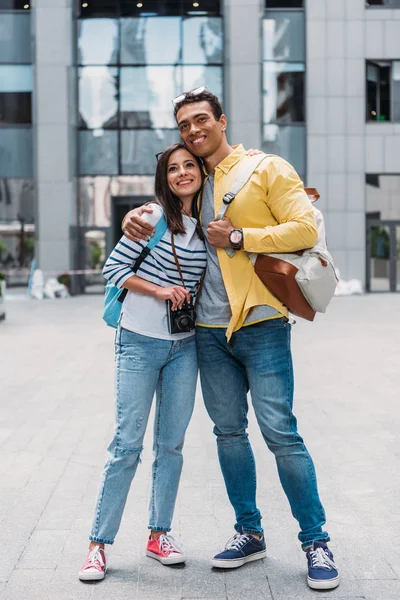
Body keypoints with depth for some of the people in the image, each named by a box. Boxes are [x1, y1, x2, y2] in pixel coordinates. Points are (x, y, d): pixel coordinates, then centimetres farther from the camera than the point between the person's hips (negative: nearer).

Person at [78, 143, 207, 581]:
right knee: (127, 444, -4)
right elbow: (113, 268, -6)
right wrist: (159, 290, -15)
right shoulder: (152, 218, -6)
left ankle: (159, 535, 22)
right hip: (140, 343, -5)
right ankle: (98, 543, 7)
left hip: (184, 347, 5)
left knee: (171, 444, 9)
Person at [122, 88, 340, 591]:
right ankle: (249, 533, 25)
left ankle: (316, 542, 7)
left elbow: (305, 229, -9)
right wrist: (136, 215, 8)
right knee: (228, 431, 11)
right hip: (210, 329, 6)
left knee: (280, 433, -6)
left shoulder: (267, 169, -1)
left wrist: (240, 238, -14)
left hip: (261, 325, -6)